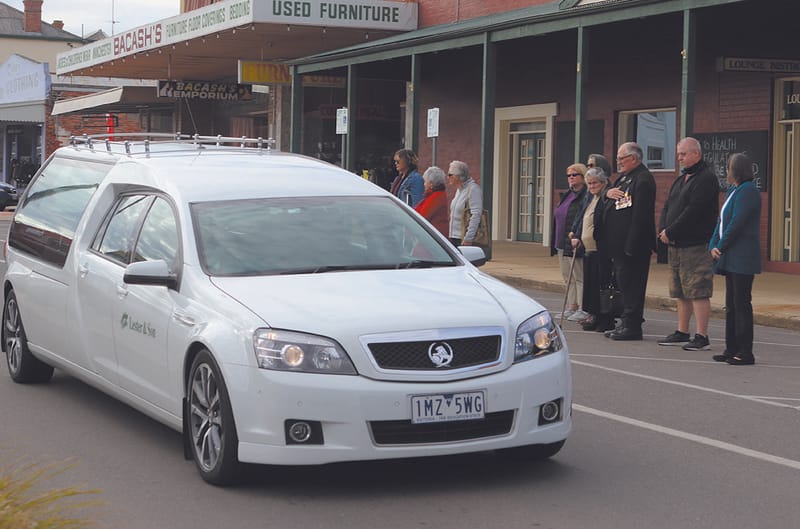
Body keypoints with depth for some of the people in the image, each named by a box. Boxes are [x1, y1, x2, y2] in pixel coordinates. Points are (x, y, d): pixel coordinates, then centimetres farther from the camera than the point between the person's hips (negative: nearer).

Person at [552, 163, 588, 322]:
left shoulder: (587, 196, -11)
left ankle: (583, 309, -3)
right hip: (563, 243, 10)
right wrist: (555, 242, 18)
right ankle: (572, 307, 16)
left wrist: (576, 234, -26)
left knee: (579, 276, -6)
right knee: (568, 277, 11)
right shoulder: (567, 195, 18)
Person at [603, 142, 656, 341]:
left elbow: (640, 215, -21)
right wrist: (609, 193, -1)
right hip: (619, 243, 10)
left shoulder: (643, 179, -15)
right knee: (623, 283, 14)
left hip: (633, 243, -10)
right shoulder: (624, 177, 18)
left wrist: (631, 246, -25)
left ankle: (632, 326, -3)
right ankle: (626, 323, 20)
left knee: (631, 285, -7)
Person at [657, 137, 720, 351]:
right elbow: (668, 206, 16)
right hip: (677, 245, 9)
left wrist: (671, 232, -15)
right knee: (681, 292, 14)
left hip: (697, 245, -9)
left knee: (698, 291, -9)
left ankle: (702, 337, -8)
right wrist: (663, 230, -1)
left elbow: (693, 212, -19)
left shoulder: (706, 179, -11)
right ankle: (682, 333, 23)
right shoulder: (681, 179, 19)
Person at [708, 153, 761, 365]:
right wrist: (713, 246, 3)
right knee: (731, 305, 11)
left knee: (741, 304, -8)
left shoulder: (748, 191, -12)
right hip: (731, 258, 10)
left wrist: (721, 247, -12)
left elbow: (736, 223, -18)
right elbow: (722, 221, 16)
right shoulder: (732, 191, 18)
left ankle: (745, 352, -5)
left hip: (742, 258, -10)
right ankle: (732, 349, 16)